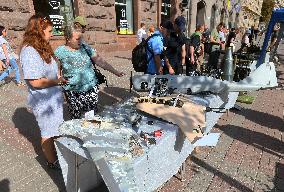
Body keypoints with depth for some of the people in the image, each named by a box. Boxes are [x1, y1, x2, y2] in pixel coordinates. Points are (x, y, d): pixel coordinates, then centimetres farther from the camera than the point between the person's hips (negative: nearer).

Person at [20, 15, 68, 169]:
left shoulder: (42, 47, 7)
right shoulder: (29, 51, -22)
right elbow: (35, 82, -26)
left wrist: (60, 78, 2)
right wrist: (57, 81, -14)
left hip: (53, 97, 9)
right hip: (43, 101, -9)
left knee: (56, 129, 22)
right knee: (48, 133, 10)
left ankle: (56, 155, 43)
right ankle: (52, 162, 31)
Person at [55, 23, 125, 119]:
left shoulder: (86, 47, 2)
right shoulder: (60, 52, -1)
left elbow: (100, 61, 0)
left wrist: (115, 72, -5)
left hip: (91, 89, 1)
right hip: (73, 93, -1)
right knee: (76, 119, 5)